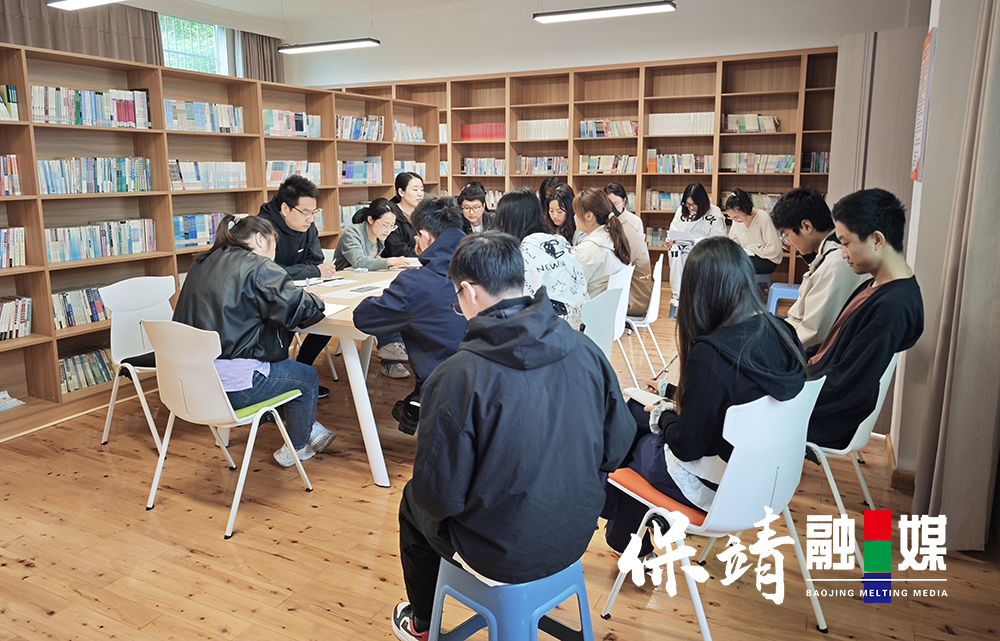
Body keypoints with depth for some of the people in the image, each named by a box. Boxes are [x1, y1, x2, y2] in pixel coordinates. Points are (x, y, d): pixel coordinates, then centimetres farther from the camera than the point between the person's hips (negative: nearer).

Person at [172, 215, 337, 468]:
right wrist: (315, 303, 2)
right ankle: (296, 448, 33)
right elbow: (299, 309, -21)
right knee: (308, 378, 15)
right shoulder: (259, 268, -12)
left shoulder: (202, 265, 13)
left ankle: (309, 427, 36)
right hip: (233, 386, -9)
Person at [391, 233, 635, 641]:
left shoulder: (457, 377, -26)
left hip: (503, 559, -5)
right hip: (576, 536, 5)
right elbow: (616, 447, -2)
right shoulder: (584, 350, -12)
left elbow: (440, 496, -21)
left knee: (413, 504, 25)